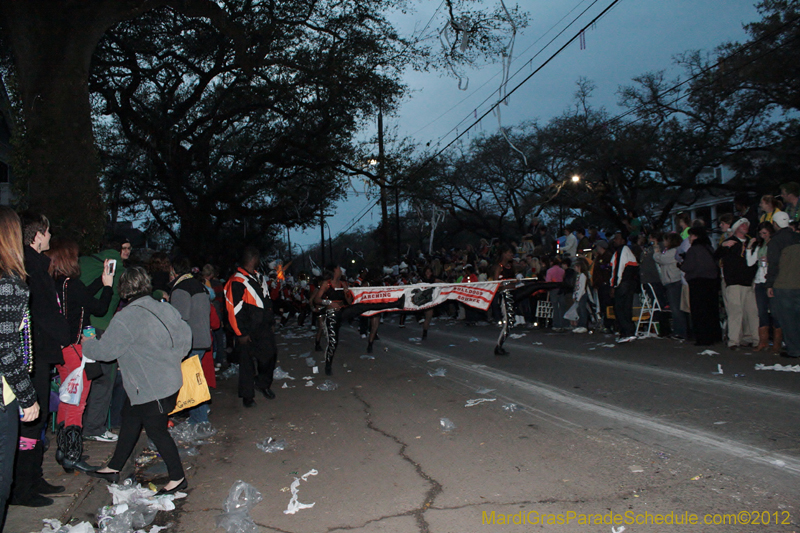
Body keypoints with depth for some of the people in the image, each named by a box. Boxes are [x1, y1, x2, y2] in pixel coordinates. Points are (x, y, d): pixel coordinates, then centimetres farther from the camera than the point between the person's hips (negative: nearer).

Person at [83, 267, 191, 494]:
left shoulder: (126, 318, -22)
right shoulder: (164, 308, 1)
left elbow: (105, 350, -14)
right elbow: (185, 336, 7)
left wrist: (88, 343, 8)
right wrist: (172, 359, 21)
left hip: (151, 389, -9)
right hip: (168, 380, 9)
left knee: (157, 430, 4)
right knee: (130, 421, 22)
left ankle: (177, 478, 17)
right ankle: (114, 468, 37)